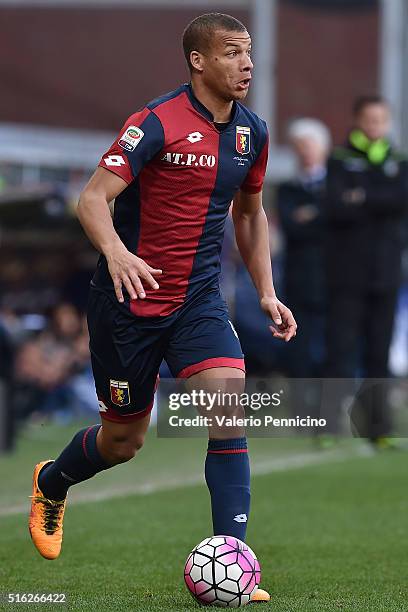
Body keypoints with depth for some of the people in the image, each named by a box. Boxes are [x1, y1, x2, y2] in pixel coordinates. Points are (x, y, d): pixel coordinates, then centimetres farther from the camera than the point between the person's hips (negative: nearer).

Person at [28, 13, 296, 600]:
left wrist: (266, 293, 11)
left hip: (199, 298, 4)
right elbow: (93, 198, -22)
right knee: (124, 438, 9)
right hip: (131, 295, -4)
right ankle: (51, 483, 44)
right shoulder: (158, 122, -16)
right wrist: (116, 253, -41)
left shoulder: (252, 132, 3)